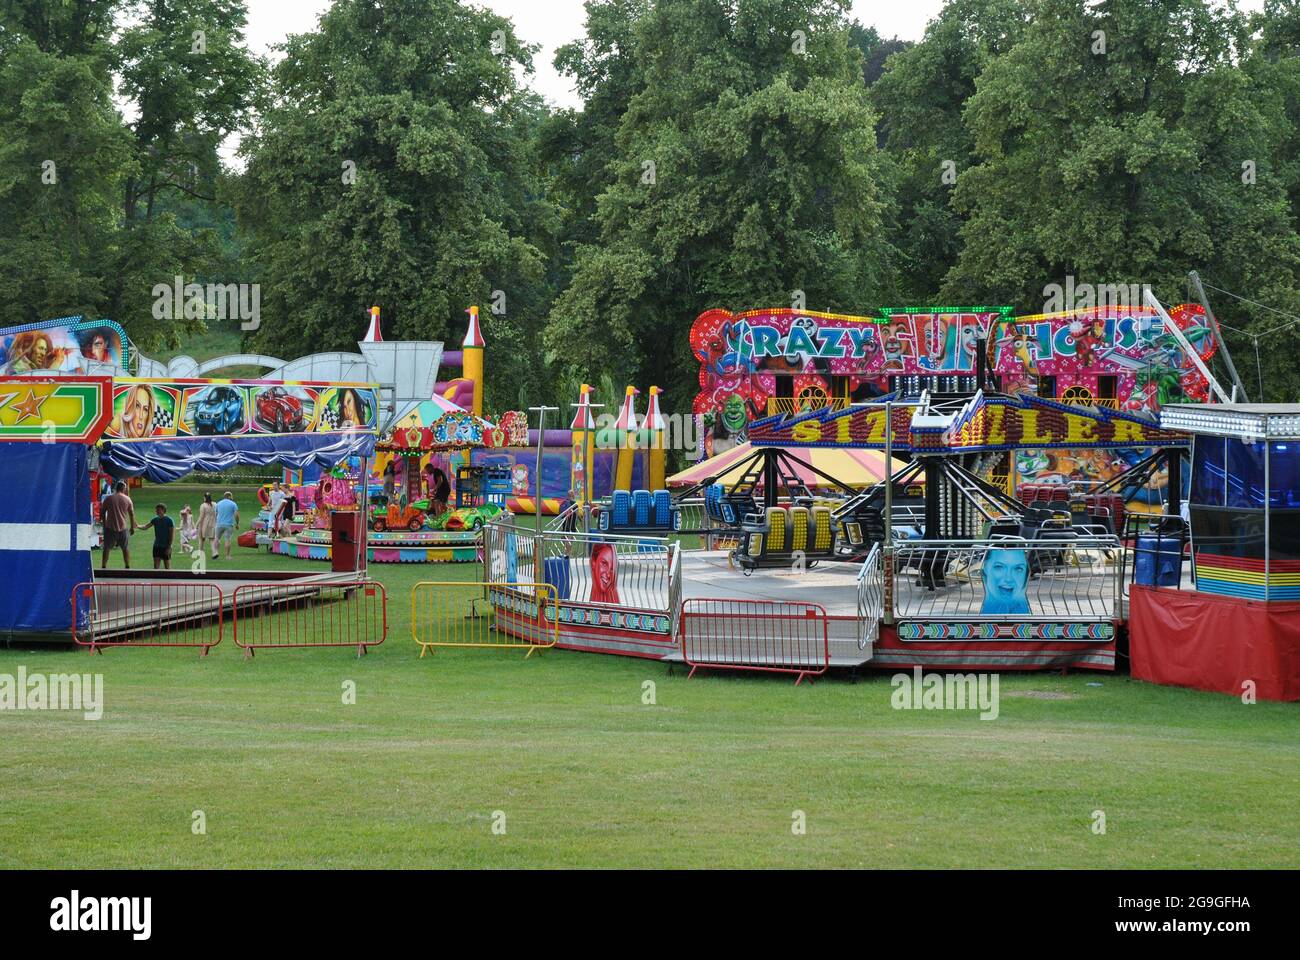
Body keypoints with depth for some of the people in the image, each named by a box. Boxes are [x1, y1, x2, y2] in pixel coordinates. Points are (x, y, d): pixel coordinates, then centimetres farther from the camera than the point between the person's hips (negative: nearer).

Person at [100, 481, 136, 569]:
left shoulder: (108, 498, -1)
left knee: (107, 548, 7)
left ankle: (104, 566, 4)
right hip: (123, 527, 0)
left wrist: (104, 524, 15)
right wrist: (132, 526, 16)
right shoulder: (127, 499, 0)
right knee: (126, 548, 13)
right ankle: (127, 566, 13)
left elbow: (103, 512, 3)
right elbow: (132, 514, 5)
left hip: (110, 527, 0)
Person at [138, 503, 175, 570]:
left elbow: (172, 535, -11)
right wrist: (138, 526, -19)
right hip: (157, 546, 5)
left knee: (167, 567, 3)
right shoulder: (155, 519, 5)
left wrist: (169, 547, -15)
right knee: (156, 567, 3)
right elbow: (145, 527, 1)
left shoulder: (169, 521, -11)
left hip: (166, 547, -5)